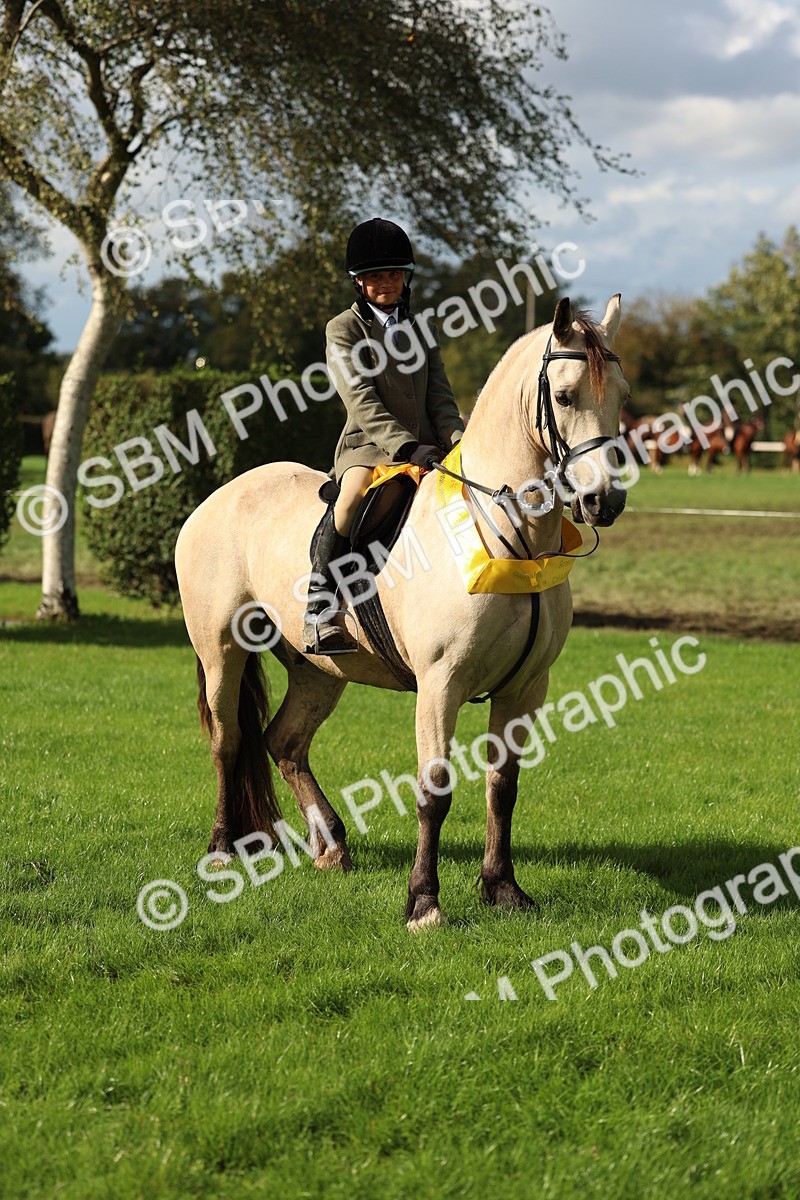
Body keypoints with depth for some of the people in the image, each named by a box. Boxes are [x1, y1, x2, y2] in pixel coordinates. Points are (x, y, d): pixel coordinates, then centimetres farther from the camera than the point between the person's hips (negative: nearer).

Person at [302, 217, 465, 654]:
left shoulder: (422, 331, 19)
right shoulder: (344, 330, 1)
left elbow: (440, 396, 13)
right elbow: (362, 402, -11)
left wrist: (458, 441, -8)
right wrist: (408, 446, -24)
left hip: (425, 446, 6)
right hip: (368, 444, -6)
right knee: (353, 496, -36)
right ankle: (319, 607, -29)